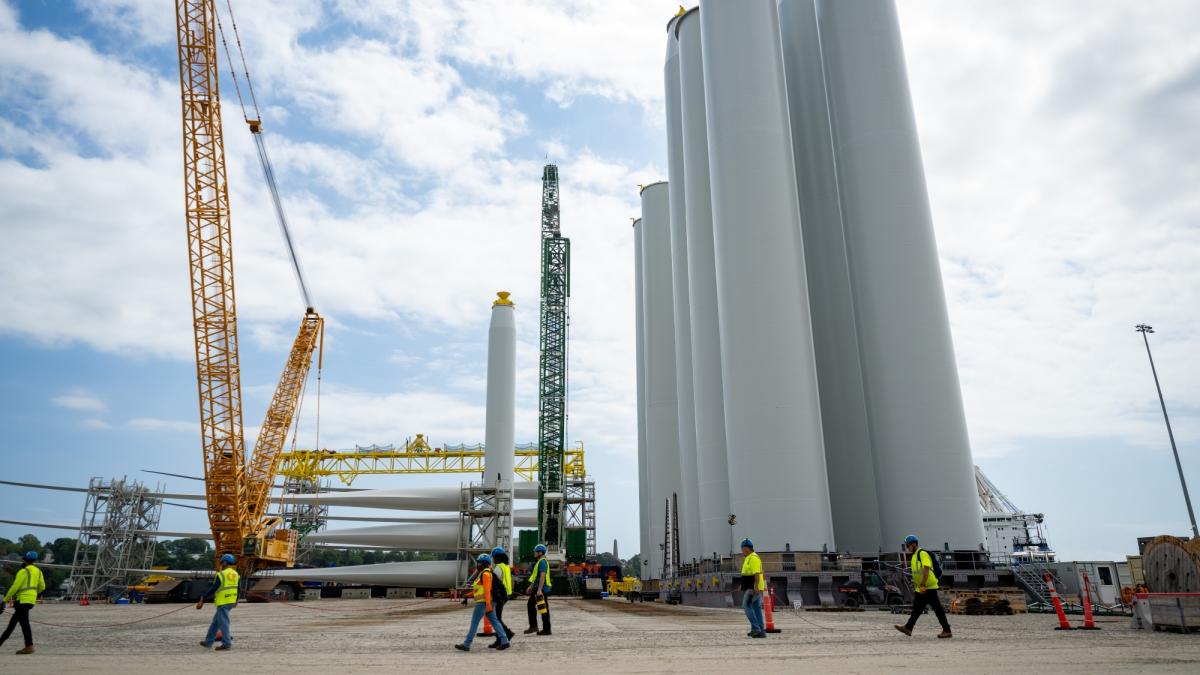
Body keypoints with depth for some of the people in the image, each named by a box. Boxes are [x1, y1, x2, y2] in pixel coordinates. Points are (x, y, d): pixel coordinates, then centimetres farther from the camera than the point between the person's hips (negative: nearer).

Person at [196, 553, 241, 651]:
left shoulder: (221, 574, -13)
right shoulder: (235, 574, 9)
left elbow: (213, 588, -15)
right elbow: (237, 588, 15)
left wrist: (203, 597, -8)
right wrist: (236, 600, 26)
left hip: (223, 602, -8)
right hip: (231, 601, 8)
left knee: (223, 622, -4)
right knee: (216, 621, 18)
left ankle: (227, 644, -5)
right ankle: (208, 641, 25)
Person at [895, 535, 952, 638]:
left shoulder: (923, 554, -14)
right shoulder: (914, 555, 16)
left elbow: (926, 570, -22)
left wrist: (923, 585, -25)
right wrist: (916, 586, 22)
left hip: (929, 587, -10)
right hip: (920, 588, 10)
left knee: (938, 609, -3)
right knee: (916, 609, 7)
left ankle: (947, 631, 4)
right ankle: (908, 628, 7)